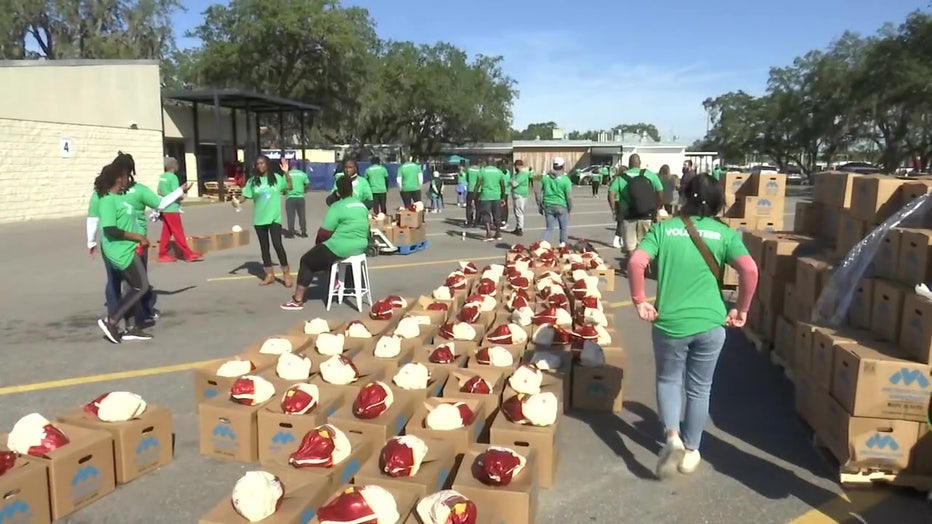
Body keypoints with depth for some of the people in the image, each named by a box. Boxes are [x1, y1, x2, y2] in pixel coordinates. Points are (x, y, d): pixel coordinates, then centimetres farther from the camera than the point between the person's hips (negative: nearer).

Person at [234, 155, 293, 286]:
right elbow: (246, 196, 1)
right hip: (259, 219, 3)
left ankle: (286, 274, 1)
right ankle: (269, 275, 20)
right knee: (264, 247, 9)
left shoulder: (276, 177, 0)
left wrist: (286, 173, -7)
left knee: (277, 244, -12)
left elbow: (290, 187, 4)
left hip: (274, 217, -3)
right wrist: (238, 201, -18)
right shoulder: (253, 181, 2)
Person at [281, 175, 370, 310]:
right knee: (321, 251, 33)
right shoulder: (362, 205, 9)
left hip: (340, 249, -8)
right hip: (360, 248, 8)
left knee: (306, 261, 10)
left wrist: (320, 240, 8)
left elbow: (324, 233, -15)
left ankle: (297, 301, 10)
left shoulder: (337, 207, -14)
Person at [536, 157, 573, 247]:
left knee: (549, 227, 12)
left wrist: (539, 206, 14)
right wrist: (570, 209, 4)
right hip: (561, 206, -3)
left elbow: (538, 192, 5)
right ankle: (562, 244, 20)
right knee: (564, 227, 15)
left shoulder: (545, 177, 3)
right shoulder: (565, 179, -8)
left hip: (548, 206, 3)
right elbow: (569, 196, -10)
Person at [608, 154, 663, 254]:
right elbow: (660, 193, -1)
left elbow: (611, 194, -13)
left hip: (627, 217, -1)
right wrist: (657, 209, 11)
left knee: (630, 248, 5)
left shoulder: (621, 177, -2)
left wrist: (614, 211, -2)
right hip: (647, 216, 1)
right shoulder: (650, 175, 1)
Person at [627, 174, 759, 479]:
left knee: (668, 380, 21)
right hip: (710, 324, 1)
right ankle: (691, 452, 29)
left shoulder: (663, 229, 0)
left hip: (670, 322, -1)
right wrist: (741, 310, -1)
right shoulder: (724, 233, 1)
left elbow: (635, 264, -14)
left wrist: (640, 302, -4)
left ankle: (672, 436, 0)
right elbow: (750, 270, -13)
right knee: (699, 388, 18)